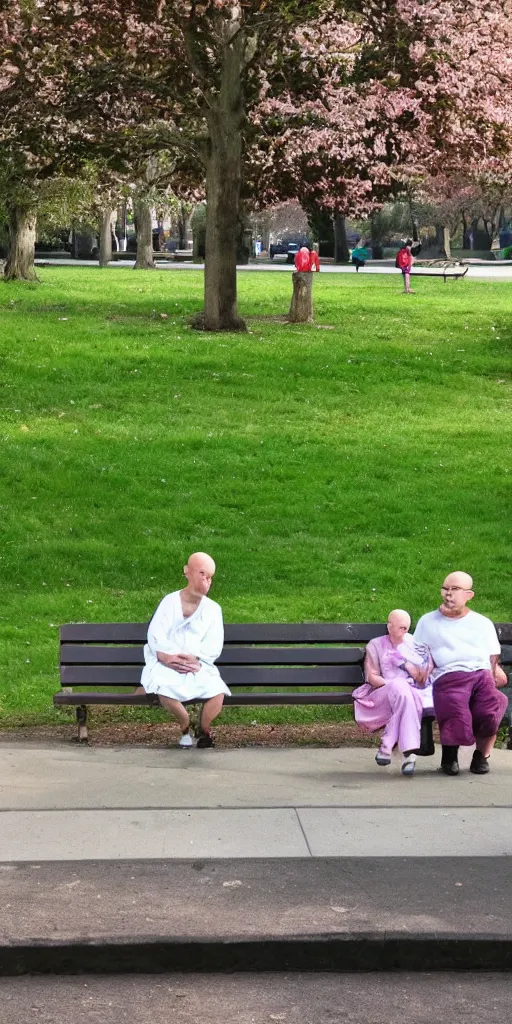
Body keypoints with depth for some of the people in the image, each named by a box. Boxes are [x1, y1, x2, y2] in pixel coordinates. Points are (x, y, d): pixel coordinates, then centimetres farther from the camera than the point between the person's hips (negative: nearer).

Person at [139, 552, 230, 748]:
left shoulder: (213, 609, 8)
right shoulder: (170, 602, 4)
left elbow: (213, 647, -3)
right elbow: (155, 636, -5)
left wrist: (192, 658, -19)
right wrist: (166, 655, -23)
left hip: (199, 666, 1)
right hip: (168, 664, -1)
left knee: (218, 692, -28)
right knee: (163, 690, -35)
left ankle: (203, 728, 5)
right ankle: (185, 725, -3)